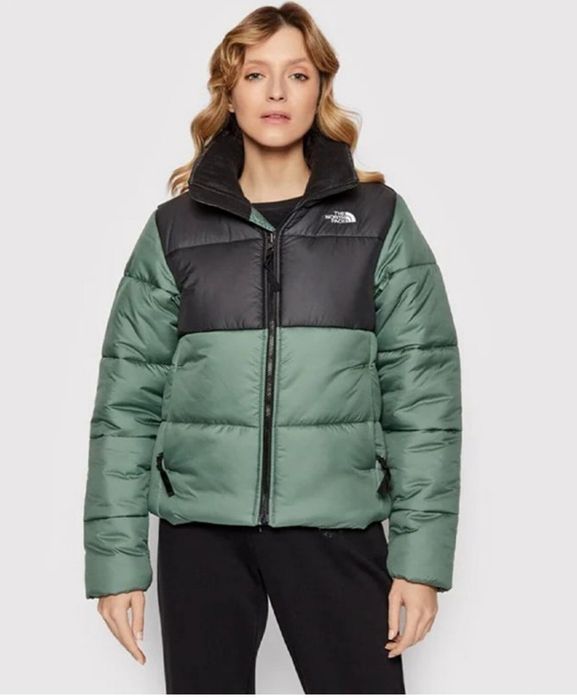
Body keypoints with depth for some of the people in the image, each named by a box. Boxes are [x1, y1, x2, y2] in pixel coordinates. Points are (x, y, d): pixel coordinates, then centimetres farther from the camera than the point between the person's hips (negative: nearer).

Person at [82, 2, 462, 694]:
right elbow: (127, 398, 4)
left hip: (337, 526, -1)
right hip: (201, 530, 1)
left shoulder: (379, 219, 4)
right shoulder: (175, 227, 6)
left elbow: (423, 394, 0)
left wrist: (423, 554, -6)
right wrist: (116, 555, -2)